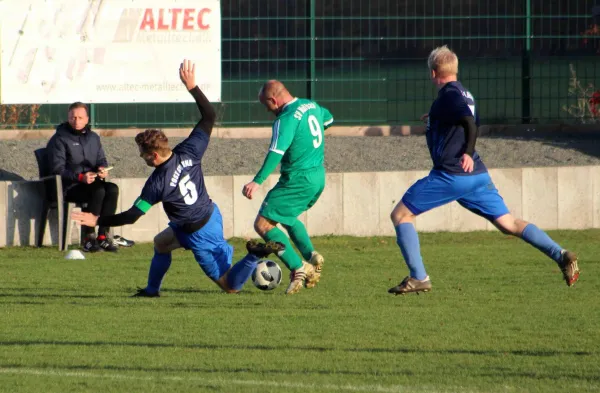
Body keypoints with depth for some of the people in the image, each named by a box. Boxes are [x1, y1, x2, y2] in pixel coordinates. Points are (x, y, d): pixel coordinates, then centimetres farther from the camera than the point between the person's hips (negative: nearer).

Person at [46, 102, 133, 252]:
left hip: (92, 182, 6)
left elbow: (101, 159, 20)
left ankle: (103, 236, -27)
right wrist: (80, 177, -23)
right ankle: (88, 238, -31)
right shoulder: (59, 139, -1)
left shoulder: (93, 138, 20)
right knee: (98, 191, -33)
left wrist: (102, 168, -6)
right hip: (69, 187, -6)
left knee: (112, 189, -26)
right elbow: (58, 169, -9)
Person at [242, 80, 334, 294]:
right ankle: (311, 256, 10)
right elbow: (328, 119, 31)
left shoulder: (286, 119, -18)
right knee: (287, 218, 30)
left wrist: (257, 182, -36)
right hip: (318, 177, 9)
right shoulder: (312, 106, 9)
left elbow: (276, 153, -30)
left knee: (263, 224, -5)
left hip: (297, 180, -9)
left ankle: (298, 268, -14)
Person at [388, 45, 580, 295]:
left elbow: (470, 123, -24)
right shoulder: (464, 94, 18)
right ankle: (560, 255, -9)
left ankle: (418, 278, -3)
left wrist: (467, 153, -34)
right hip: (477, 175, 9)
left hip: (450, 175, -8)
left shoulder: (448, 96, -9)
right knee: (509, 224, 7)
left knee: (400, 215, 2)